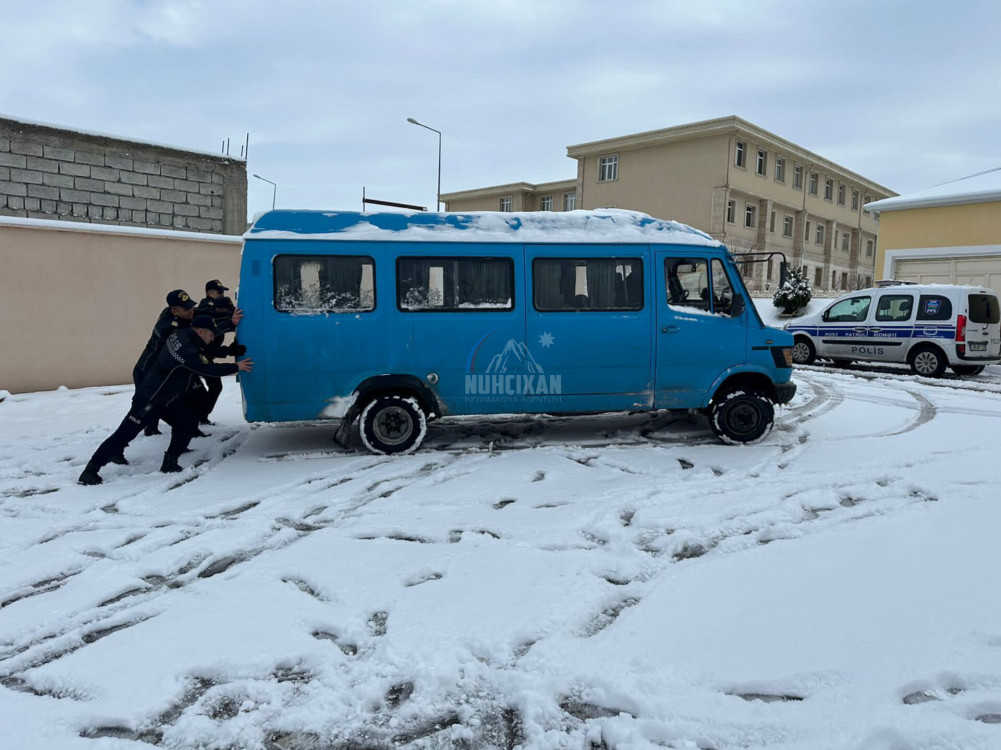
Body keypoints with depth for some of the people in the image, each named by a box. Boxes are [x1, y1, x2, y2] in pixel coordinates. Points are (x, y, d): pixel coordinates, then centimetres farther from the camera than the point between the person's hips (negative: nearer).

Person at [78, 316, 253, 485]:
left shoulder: (181, 336, 0)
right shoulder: (186, 350, -28)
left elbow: (205, 353, 17)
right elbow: (209, 369, -21)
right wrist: (236, 367, -9)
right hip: (150, 399, -10)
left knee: (188, 424, 4)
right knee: (126, 433, -8)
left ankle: (170, 462, 11)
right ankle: (90, 470, -2)